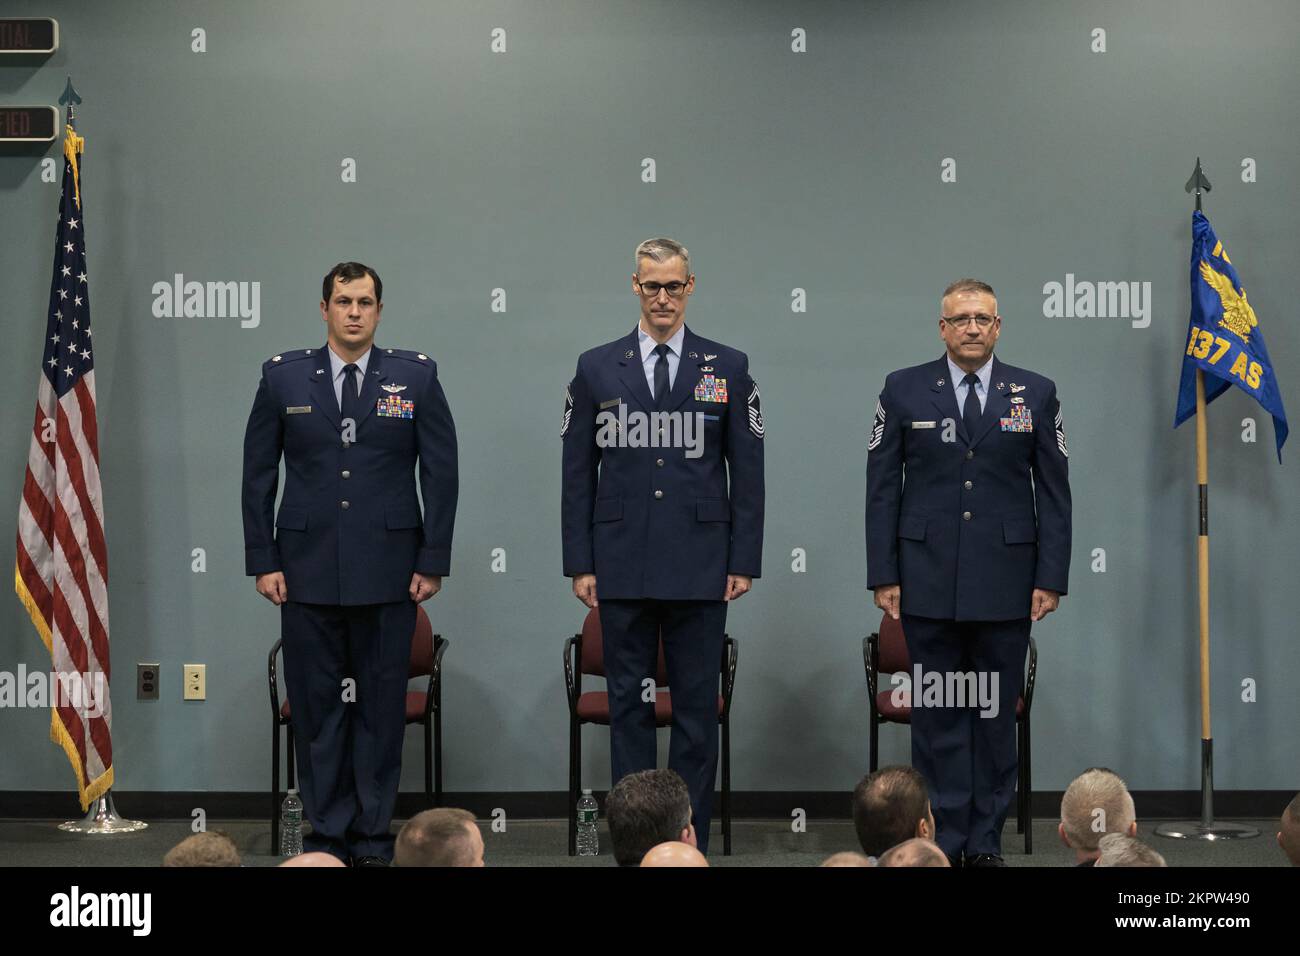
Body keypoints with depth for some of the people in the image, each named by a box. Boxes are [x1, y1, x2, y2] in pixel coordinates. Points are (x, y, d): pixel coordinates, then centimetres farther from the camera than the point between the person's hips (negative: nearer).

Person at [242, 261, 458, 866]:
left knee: (382, 705, 4)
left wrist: (433, 561, -1)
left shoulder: (416, 377, 3)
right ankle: (327, 833, 14)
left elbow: (441, 473, 3)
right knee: (316, 705, 4)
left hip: (388, 573, -1)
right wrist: (263, 561, 1)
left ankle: (373, 837, 14)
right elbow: (258, 474, 7)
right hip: (307, 571, 1)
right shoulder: (283, 377, 5)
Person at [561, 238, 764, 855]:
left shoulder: (728, 368, 4)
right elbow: (578, 473, 5)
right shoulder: (596, 368, 5)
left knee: (697, 705, 4)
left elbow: (747, 472, 4)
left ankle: (691, 839, 12)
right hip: (622, 566, 1)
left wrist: (745, 561, -1)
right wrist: (579, 563, 0)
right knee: (628, 702, 6)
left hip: (699, 566, 0)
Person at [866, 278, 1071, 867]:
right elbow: (882, 489, 4)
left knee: (997, 715, 5)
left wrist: (1051, 578, -2)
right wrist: (883, 575, -2)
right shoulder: (904, 390, 4)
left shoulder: (1036, 395, 5)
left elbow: (1054, 493, 5)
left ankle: (986, 842, 14)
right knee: (937, 714, 3)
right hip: (928, 581, 0)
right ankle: (943, 840, 10)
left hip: (1006, 583, 1)